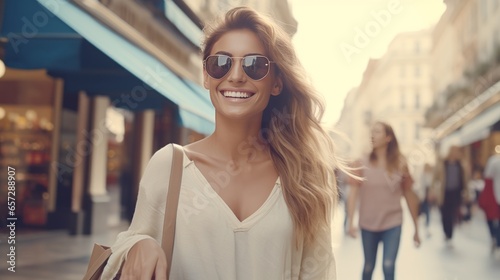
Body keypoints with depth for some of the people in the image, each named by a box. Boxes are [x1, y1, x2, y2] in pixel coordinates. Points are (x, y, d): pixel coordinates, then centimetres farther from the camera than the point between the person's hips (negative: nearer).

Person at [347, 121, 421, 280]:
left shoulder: (400, 164, -3)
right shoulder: (363, 164, -3)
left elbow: (409, 196, 3)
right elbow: (354, 193, -7)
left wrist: (416, 228, 6)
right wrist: (351, 222, -17)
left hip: (393, 224, -1)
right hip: (368, 225, 1)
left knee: (388, 267, -12)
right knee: (368, 267, 12)